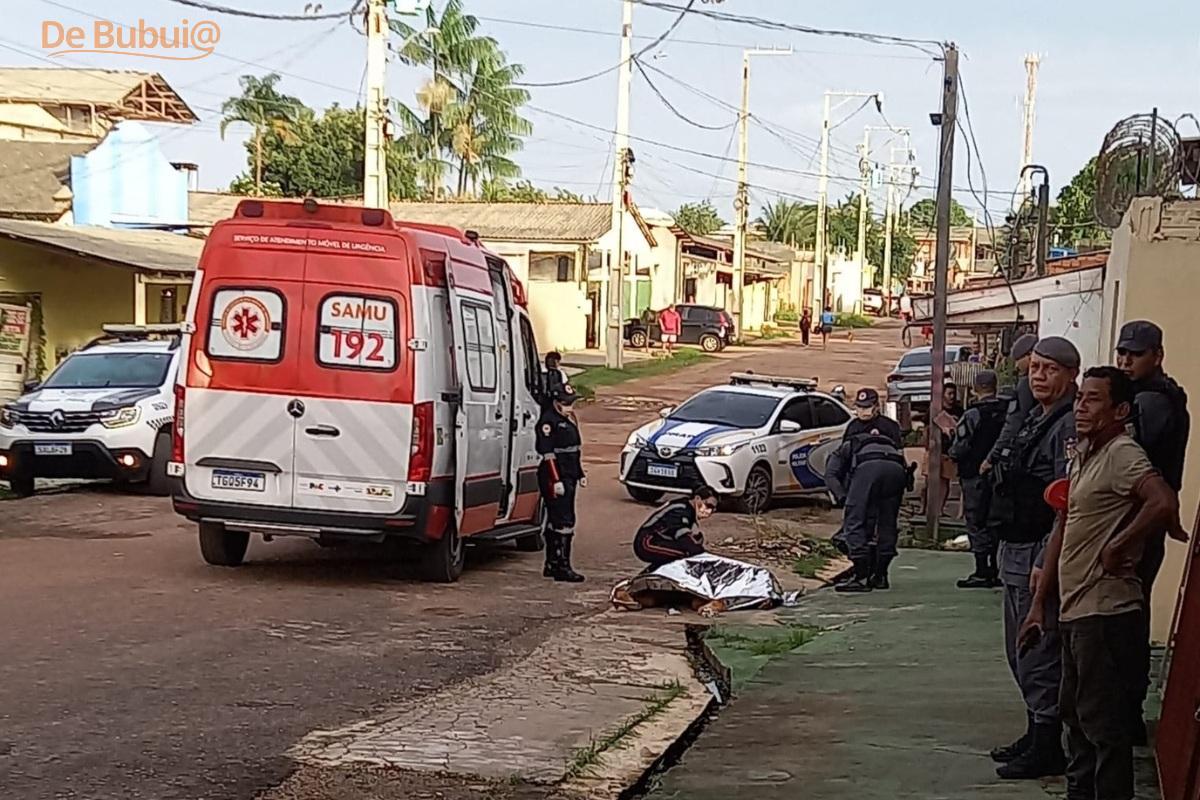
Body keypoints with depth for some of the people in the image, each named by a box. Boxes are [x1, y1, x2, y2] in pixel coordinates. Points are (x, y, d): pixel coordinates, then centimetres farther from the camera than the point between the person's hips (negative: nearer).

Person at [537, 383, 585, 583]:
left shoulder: (568, 422, 17)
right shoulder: (548, 422, -13)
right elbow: (548, 454, -18)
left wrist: (580, 475, 23)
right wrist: (556, 481, -22)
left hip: (568, 478, 10)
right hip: (554, 479, -10)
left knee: (555, 522, 14)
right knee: (564, 522, -11)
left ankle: (552, 565, 22)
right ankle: (562, 567, -10)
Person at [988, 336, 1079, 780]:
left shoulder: (1071, 427, -17)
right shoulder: (1034, 420, 15)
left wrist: (1045, 564, -25)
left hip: (1040, 556, -10)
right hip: (1016, 552, 10)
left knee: (1038, 655, -4)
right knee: (1021, 653, 19)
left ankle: (1047, 748, 5)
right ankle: (1036, 734, 30)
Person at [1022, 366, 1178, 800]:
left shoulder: (1123, 455, -14)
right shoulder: (1081, 456, 15)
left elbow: (1164, 504, -33)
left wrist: (1117, 548, -20)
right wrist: (1039, 602, 19)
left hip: (1106, 612, -10)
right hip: (1074, 609, 10)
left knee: (1103, 722, -5)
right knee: (1077, 715, 19)